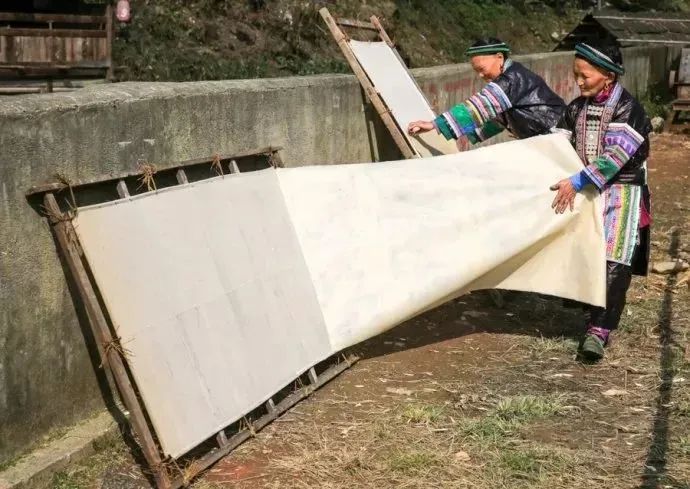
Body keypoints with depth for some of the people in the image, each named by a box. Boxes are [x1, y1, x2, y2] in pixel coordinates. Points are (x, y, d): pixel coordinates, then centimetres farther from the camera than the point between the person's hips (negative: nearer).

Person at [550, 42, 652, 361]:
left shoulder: (627, 109, -14)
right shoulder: (577, 108, 6)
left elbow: (614, 156, -23)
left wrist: (577, 182, -29)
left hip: (621, 193, -6)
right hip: (587, 192, 6)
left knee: (613, 263, -14)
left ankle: (599, 330, -18)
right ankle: (592, 317, 26)